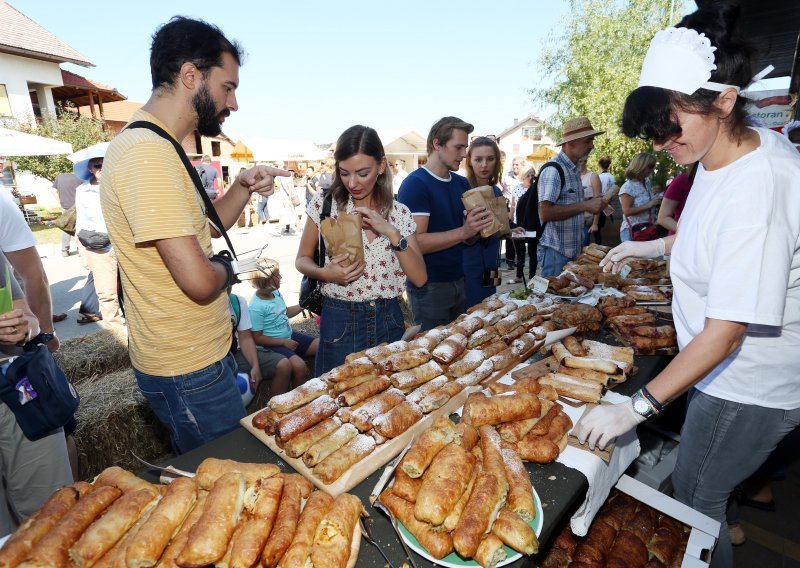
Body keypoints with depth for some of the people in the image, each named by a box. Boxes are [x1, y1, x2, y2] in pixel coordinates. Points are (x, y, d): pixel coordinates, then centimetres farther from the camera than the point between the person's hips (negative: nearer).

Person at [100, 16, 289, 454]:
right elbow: (200, 281, -30)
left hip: (201, 352, 10)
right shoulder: (147, 152, -23)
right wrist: (225, 267, -8)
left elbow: (200, 230, 16)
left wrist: (242, 187, 1)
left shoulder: (159, 147, 9)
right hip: (187, 369, -10)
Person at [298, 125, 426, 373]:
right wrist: (325, 273, -18)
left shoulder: (399, 213, -2)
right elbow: (302, 259, 4)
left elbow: (420, 278, -6)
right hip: (340, 321, -1)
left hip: (389, 321, 2)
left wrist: (392, 233, -19)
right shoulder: (324, 203, -5)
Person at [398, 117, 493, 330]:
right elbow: (416, 242, -22)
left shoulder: (462, 183, 9)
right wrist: (464, 231, -28)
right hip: (429, 286, -7)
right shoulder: (415, 184, -13)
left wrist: (477, 227, -8)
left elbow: (468, 238, 13)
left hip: (458, 280, 7)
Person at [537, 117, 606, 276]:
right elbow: (545, 213, -25)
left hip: (574, 250, 9)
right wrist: (585, 206, -21)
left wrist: (594, 205, 10)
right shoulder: (553, 170, -15)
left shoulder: (574, 169, 13)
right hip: (555, 252, -9)